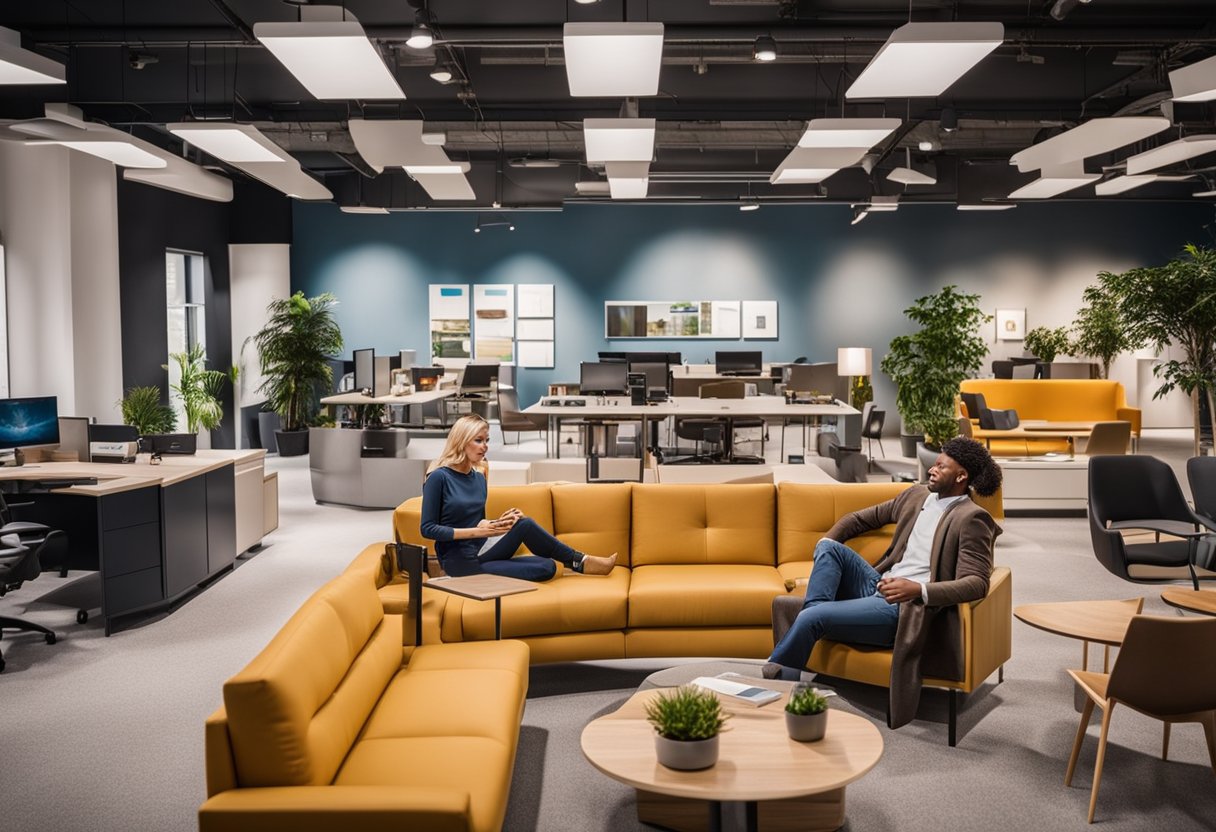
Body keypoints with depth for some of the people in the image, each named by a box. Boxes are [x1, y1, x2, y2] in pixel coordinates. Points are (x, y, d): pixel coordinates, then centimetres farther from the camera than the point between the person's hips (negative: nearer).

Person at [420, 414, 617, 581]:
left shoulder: (478, 477, 10)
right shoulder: (439, 477, -11)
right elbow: (428, 528, -13)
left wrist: (497, 524, -5)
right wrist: (477, 531, -19)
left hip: (481, 551, 7)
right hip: (459, 561, -7)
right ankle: (580, 562, -7)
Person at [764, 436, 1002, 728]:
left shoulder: (972, 518, -9)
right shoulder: (915, 496, 13)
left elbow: (977, 583, -19)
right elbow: (861, 518, 24)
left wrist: (918, 589, -32)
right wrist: (824, 544, 7)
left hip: (904, 606, -8)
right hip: (878, 586, 8)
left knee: (812, 617, -23)